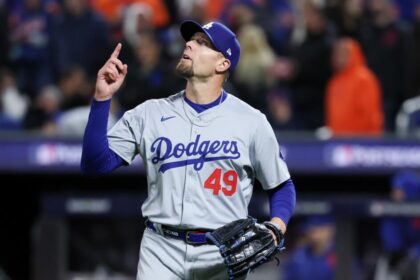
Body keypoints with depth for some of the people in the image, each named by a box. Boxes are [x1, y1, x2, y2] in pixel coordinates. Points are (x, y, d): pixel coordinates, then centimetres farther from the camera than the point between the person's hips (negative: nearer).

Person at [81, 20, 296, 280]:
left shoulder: (251, 121, 3)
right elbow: (95, 164, 0)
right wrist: (102, 98, -9)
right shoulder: (149, 114, 6)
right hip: (162, 250, 1)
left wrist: (276, 227, -11)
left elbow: (282, 186, 10)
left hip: (224, 256, 0)